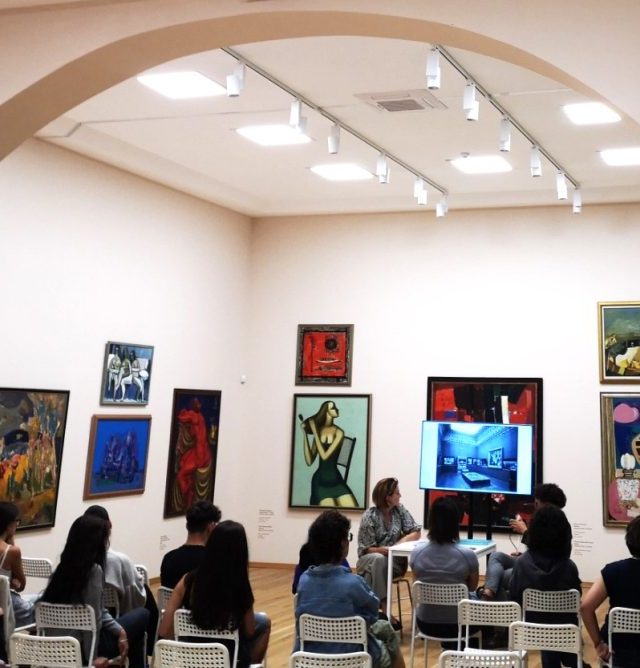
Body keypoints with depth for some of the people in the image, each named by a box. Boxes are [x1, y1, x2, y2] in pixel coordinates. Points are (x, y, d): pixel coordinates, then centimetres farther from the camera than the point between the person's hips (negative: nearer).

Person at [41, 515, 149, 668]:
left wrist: (119, 631, 5)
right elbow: (94, 619, -21)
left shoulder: (65, 566, 4)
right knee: (142, 615, 12)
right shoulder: (94, 570, -20)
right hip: (82, 646, -7)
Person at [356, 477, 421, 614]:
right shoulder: (370, 516, -12)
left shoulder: (400, 510, 0)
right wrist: (382, 550, -33)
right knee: (378, 559, -38)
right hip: (370, 560, -4)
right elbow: (366, 549, -12)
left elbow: (416, 533, -4)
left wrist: (397, 545, -21)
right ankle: (383, 606, -37)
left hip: (394, 561, 4)